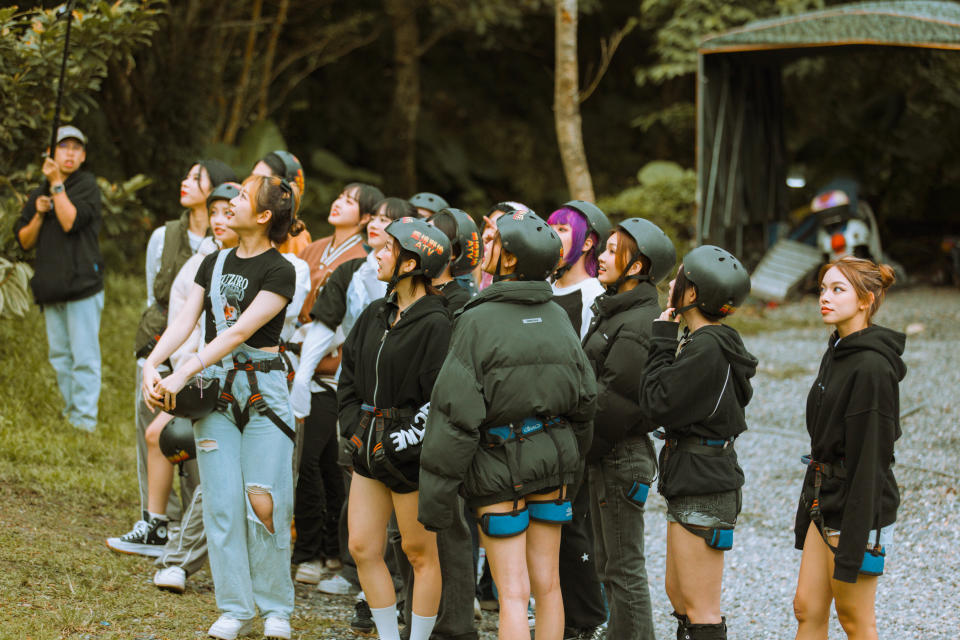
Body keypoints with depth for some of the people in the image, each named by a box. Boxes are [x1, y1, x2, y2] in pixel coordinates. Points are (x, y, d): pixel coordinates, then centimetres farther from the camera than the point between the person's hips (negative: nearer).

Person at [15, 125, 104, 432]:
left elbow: (71, 222, -16)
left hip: (82, 284, -7)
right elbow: (24, 241, 16)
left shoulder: (87, 185, 0)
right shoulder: (38, 193, 18)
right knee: (60, 356, 10)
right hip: (51, 289, 7)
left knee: (84, 357, -9)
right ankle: (69, 414, 17)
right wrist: (38, 214, -1)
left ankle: (84, 419, -10)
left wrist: (56, 184, -12)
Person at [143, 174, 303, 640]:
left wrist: (184, 372, -22)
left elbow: (240, 331, -16)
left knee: (265, 502, -6)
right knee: (222, 501, 0)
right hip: (214, 389, 5)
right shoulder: (214, 264, 12)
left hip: (261, 388, -5)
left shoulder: (280, 272, -7)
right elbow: (186, 320, 4)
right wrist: (152, 364, -13)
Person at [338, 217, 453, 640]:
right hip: (370, 447, 8)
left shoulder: (434, 324, -14)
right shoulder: (376, 315, 10)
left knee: (419, 551, 3)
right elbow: (349, 375, 18)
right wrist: (354, 427, 5)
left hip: (410, 458, -8)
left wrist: (400, 443, -16)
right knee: (362, 547, 7)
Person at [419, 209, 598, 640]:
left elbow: (456, 414, -17)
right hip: (552, 459, 5)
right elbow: (585, 398, 10)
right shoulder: (557, 317, 3)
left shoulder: (478, 321, -15)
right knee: (547, 584, 12)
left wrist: (436, 492, -13)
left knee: (513, 593, -3)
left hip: (498, 466, -5)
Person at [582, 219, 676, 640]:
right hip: (603, 457, 10)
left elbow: (613, 400, -21)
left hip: (621, 458, -10)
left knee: (623, 569, -3)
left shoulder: (639, 325, -19)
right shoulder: (613, 312, 13)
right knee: (607, 565, 18)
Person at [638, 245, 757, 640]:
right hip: (692, 482, 11)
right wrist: (666, 341, 9)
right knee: (677, 593, 19)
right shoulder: (702, 340, 12)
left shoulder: (706, 348, -19)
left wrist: (662, 342, -13)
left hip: (702, 486, -11)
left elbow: (657, 405, -20)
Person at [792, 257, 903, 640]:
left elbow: (870, 458, -21)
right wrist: (808, 509, 17)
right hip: (826, 503, 9)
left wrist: (855, 544, -22)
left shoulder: (872, 367, -19)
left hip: (858, 505, -9)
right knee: (807, 609, 10)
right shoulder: (837, 353, 11)